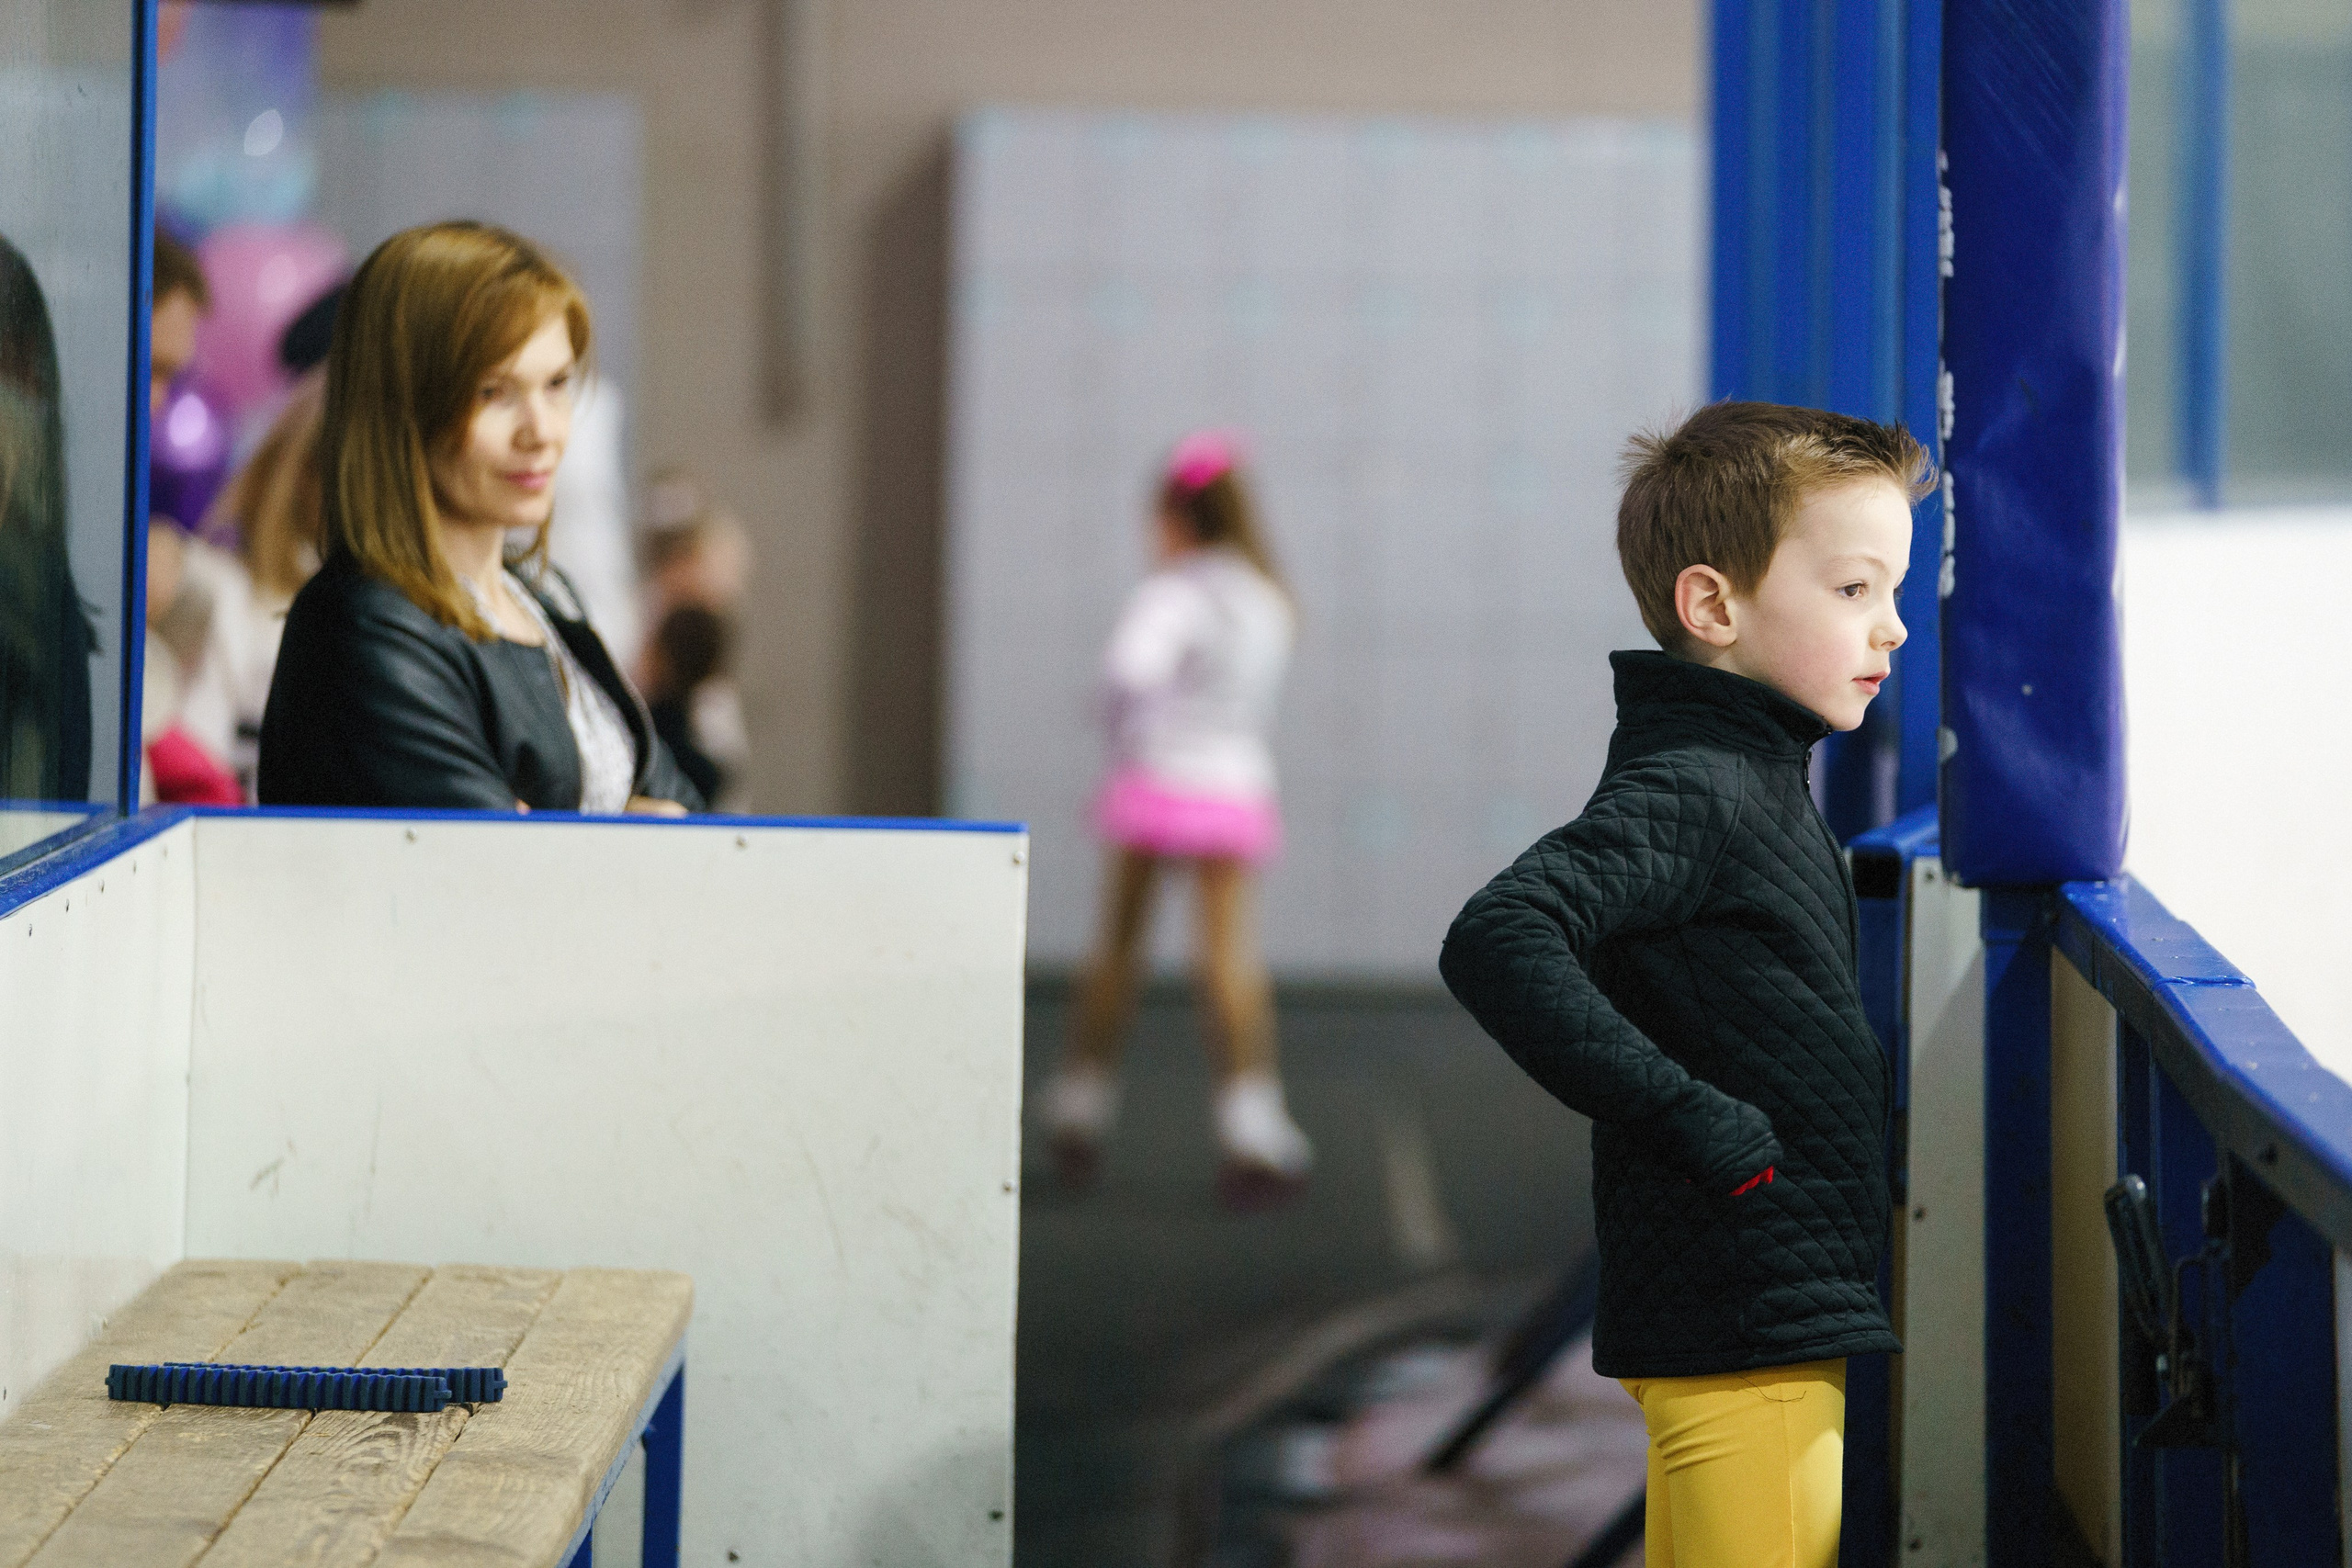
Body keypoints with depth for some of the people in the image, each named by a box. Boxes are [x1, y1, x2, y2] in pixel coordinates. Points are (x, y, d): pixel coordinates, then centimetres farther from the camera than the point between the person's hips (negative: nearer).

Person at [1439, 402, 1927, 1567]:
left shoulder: (1755, 782, 15)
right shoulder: (1686, 793, -16)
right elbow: (1496, 943, -30)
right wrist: (1690, 1117, -27)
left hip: (1789, 1317, 10)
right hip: (1740, 1334, -10)